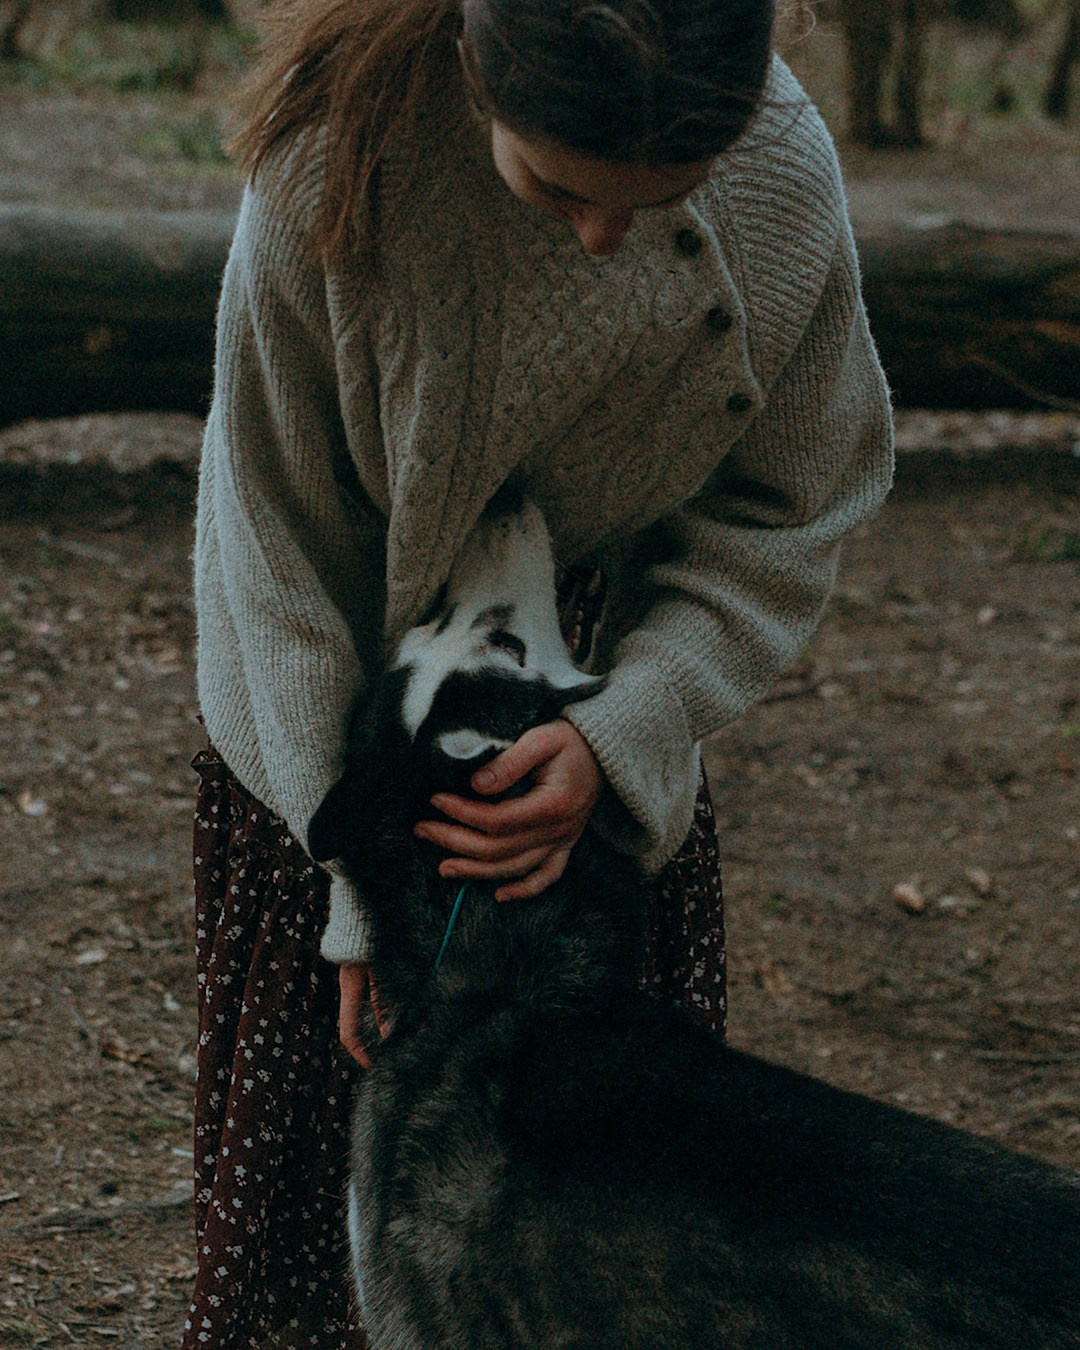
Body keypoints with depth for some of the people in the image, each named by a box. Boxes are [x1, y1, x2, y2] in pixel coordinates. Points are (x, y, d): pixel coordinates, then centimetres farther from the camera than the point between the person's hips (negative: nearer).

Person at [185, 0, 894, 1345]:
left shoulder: (785, 179, -24)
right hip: (333, 712, -1)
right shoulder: (332, 169, -30)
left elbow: (784, 514, -11)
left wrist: (623, 738, -26)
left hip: (610, 707, 2)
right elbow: (281, 542, -19)